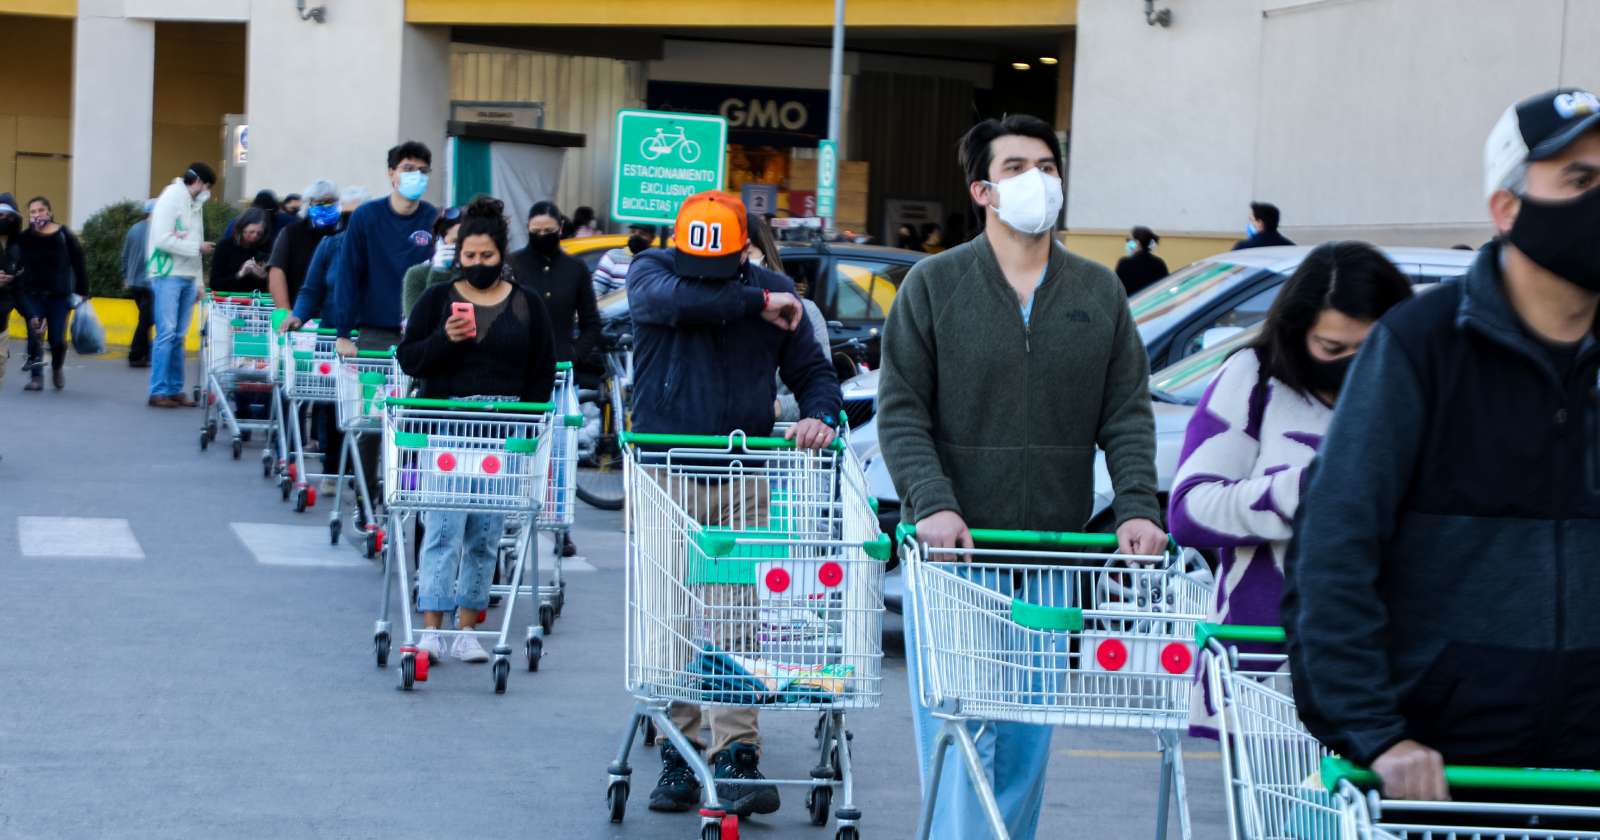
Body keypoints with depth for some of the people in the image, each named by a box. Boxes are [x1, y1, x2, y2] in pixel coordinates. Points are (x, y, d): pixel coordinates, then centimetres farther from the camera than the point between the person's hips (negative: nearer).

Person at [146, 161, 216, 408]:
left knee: (179, 337, 7)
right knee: (166, 334, -8)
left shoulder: (195, 204, 16)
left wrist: (199, 281, 12)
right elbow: (163, 240, -16)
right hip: (168, 276, -7)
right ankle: (158, 391, -6)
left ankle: (175, 389, 10)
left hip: (187, 277, 7)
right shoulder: (170, 200, -7)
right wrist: (197, 248, -13)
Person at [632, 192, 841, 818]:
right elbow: (677, 301, -22)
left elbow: (813, 372, 13)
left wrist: (818, 415, -9)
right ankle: (679, 752, 9)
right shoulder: (650, 271, 2)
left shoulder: (773, 290, 7)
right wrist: (757, 304, -15)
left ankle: (737, 755, -10)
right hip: (665, 475, 0)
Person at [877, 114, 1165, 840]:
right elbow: (901, 412, -3)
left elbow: (1128, 414, 7)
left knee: (1028, 738, 9)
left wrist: (1137, 506, -9)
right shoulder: (934, 285, 0)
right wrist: (932, 504, -18)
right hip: (955, 550, -3)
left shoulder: (1099, 293, 9)